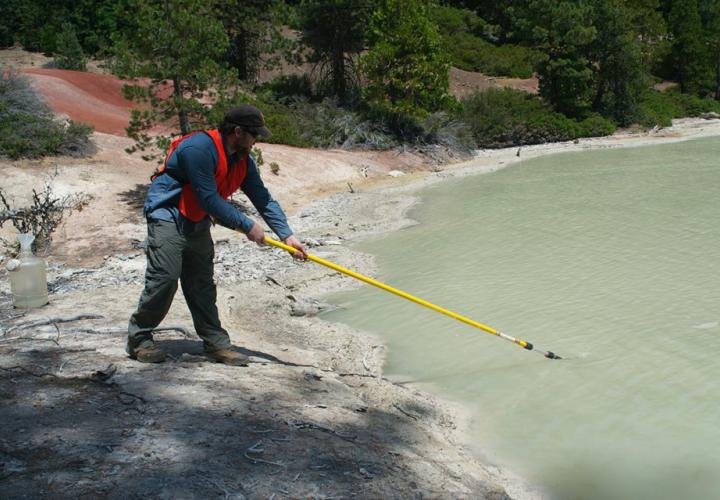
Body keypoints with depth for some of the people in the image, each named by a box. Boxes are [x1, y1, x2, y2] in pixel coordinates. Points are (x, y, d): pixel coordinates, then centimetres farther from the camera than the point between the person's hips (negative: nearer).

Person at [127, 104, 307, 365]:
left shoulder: (243, 160, 1)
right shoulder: (199, 148, -26)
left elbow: (263, 198, 2)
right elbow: (210, 199, -27)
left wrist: (286, 235, -7)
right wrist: (247, 226, -22)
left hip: (198, 224, 8)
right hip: (167, 216, -8)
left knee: (202, 284, 9)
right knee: (165, 279, -13)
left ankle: (216, 343, 13)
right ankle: (139, 338, 3)